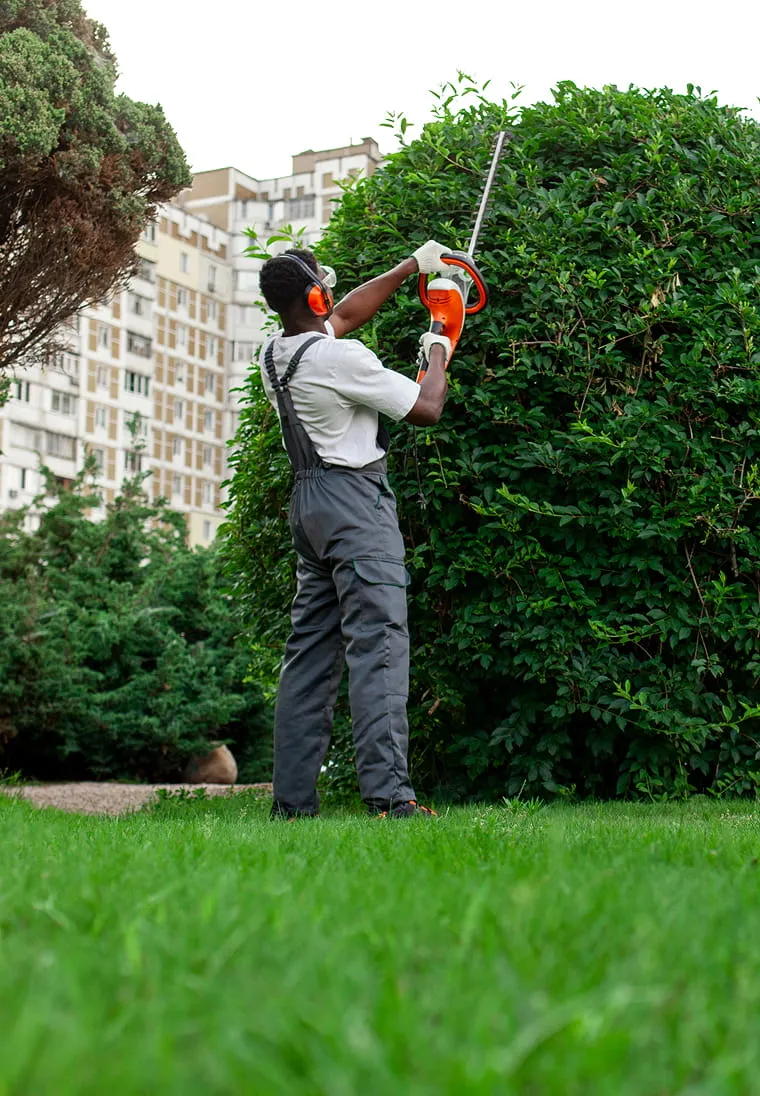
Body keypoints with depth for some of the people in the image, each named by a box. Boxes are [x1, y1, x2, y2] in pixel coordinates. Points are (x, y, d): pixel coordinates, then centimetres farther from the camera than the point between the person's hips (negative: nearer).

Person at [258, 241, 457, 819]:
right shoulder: (341, 358, -15)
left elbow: (346, 315, 27)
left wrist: (412, 266, 31)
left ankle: (292, 799, 9)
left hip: (307, 500, 9)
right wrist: (438, 356, 12)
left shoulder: (274, 355, 10)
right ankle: (388, 793, -21)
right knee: (378, 644, -13)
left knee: (310, 648, 9)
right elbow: (426, 409, -7)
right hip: (355, 497, -9)